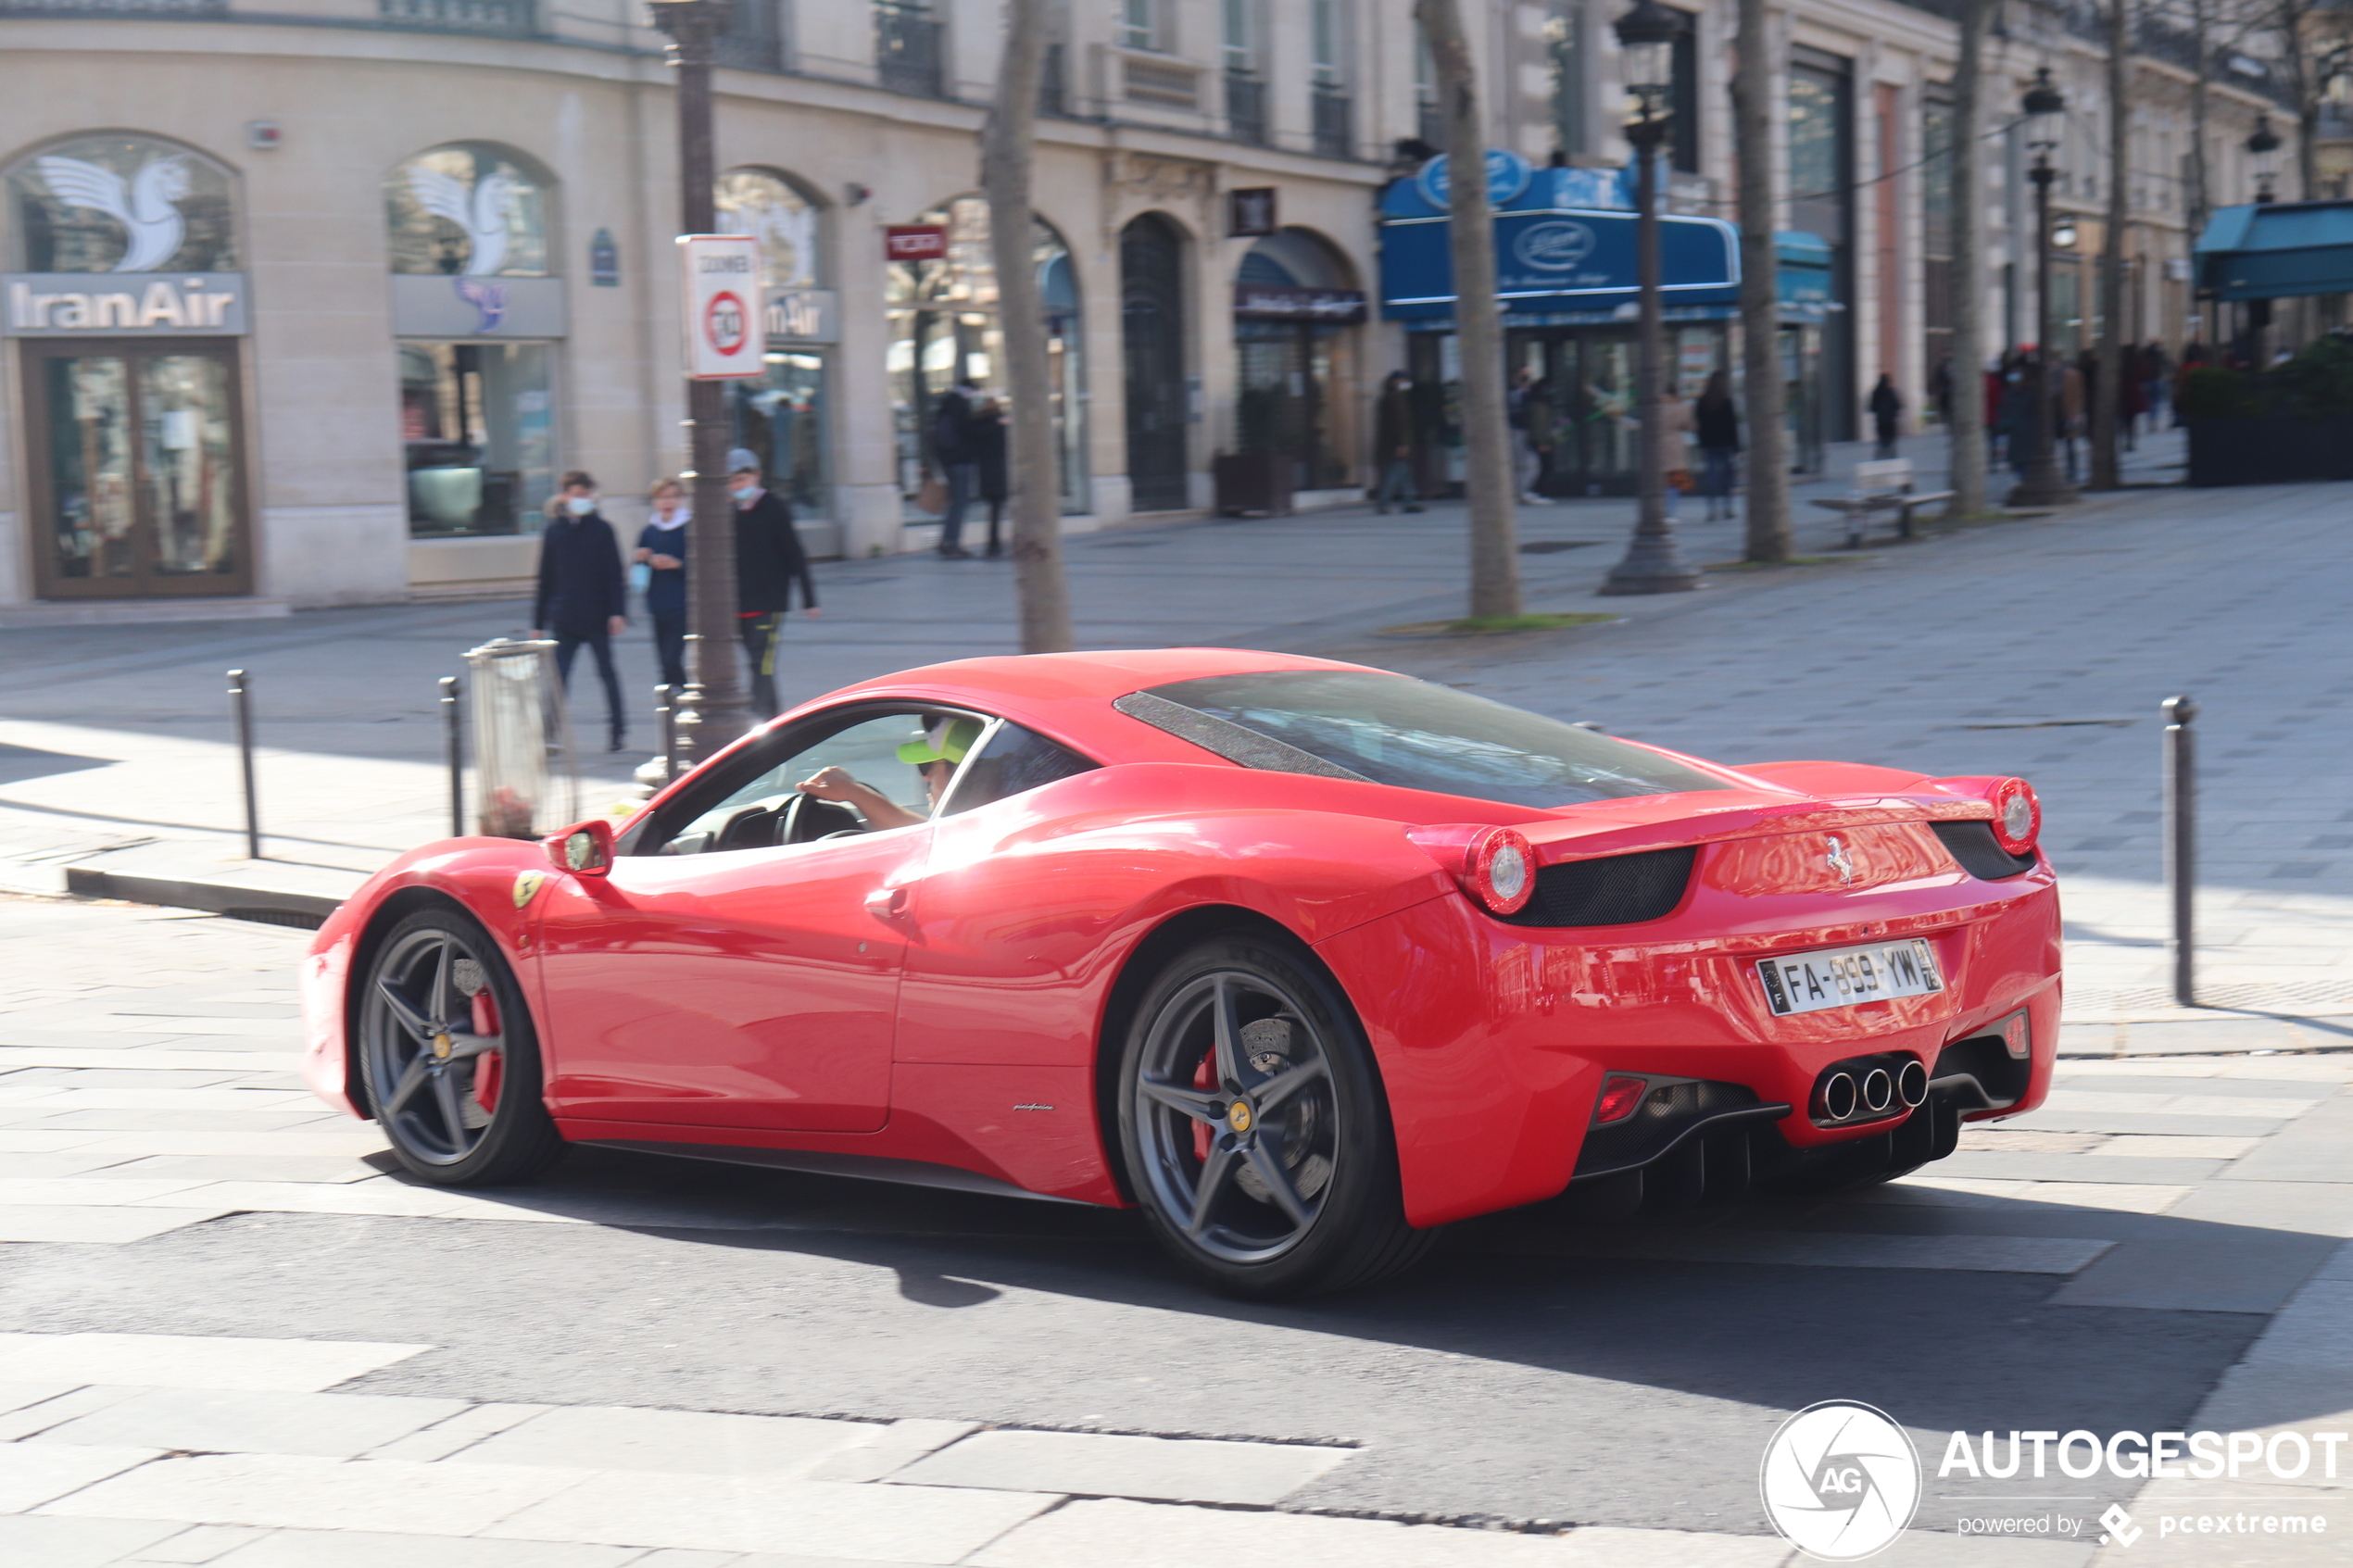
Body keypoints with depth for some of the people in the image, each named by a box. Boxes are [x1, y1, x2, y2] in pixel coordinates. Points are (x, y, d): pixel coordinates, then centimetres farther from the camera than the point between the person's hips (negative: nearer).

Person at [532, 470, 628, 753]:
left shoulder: (601, 530, 0)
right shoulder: (554, 531, 5)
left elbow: (614, 575, -1)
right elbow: (545, 579, 8)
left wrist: (617, 612, -12)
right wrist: (539, 623, 8)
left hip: (597, 617, -1)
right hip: (564, 618, 1)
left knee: (606, 672, 10)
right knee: (558, 676, -7)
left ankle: (618, 731, 19)